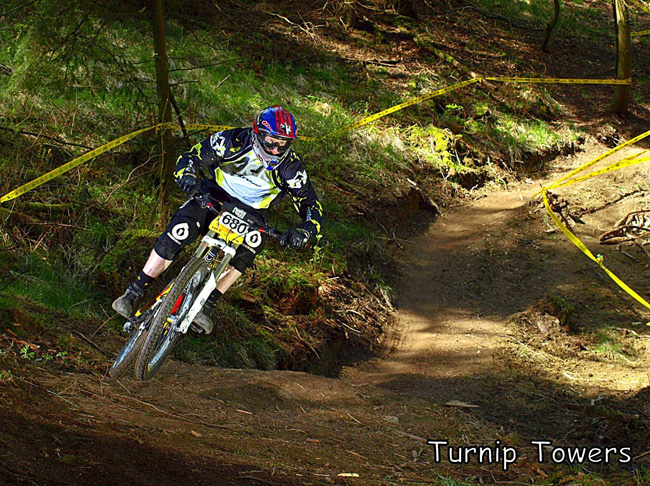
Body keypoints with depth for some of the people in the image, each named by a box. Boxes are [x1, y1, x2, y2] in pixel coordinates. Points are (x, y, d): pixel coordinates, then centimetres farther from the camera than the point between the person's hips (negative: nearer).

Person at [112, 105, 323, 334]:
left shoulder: (290, 167, -19)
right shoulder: (233, 141, -22)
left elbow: (312, 206, -18)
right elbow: (189, 158, -16)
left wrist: (304, 232, -40)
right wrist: (188, 178, -40)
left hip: (250, 211, 1)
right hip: (215, 195, -1)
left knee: (254, 240, -33)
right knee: (180, 231, -27)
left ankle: (206, 306, -29)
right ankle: (132, 294, -14)